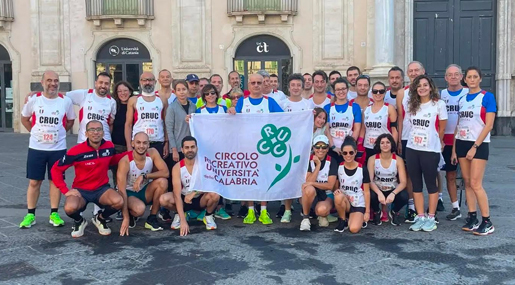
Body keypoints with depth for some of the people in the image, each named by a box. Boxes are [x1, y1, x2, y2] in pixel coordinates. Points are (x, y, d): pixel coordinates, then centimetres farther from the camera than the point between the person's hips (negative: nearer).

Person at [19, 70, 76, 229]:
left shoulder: (66, 101, -3)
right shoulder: (34, 100, -3)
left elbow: (70, 121, 11)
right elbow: (24, 119, 10)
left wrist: (58, 132, 3)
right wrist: (35, 132, 4)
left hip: (58, 149, 0)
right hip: (36, 148, 0)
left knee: (55, 180, 7)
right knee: (34, 182, 5)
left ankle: (54, 214, 16)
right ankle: (30, 215, 16)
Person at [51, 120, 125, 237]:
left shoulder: (109, 146, -6)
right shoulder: (76, 151, -16)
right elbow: (56, 169, -7)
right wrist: (65, 191, -15)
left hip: (102, 189, 2)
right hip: (81, 190, -2)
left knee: (119, 202, -29)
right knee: (70, 208, -35)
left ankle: (100, 218, 7)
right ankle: (79, 221, 6)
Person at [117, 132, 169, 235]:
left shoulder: (153, 153, -14)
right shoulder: (125, 161, -24)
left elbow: (166, 172, -21)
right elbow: (122, 190, -27)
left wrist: (144, 176, -33)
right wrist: (126, 218, -33)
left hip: (145, 191, 4)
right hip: (129, 193, -4)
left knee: (163, 182, -26)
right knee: (140, 209, -36)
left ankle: (152, 218, -9)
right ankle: (130, 215, 5)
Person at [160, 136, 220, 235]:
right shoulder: (177, 168, -17)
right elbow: (177, 195, -24)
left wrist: (194, 193, -36)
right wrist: (183, 221, -34)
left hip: (201, 199, -1)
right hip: (184, 199, 1)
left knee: (215, 195, -34)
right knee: (163, 199, -28)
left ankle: (208, 216, -1)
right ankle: (179, 215, 5)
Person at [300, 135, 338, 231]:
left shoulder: (332, 162, -4)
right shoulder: (309, 160, -2)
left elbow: (330, 185, -10)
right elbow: (308, 182, -13)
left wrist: (312, 183, -19)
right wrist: (318, 165, -17)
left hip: (327, 195, -1)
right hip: (312, 195, 1)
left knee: (322, 210, -35)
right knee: (309, 189, -36)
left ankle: (322, 216, 5)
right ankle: (305, 218, -15)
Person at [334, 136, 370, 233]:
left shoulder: (362, 169, -7)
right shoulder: (338, 167, -2)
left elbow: (366, 191, -3)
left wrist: (367, 211, -4)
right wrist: (337, 190, -15)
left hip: (359, 204, -1)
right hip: (344, 202, 1)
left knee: (354, 229, -25)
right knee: (338, 196, -36)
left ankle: (360, 219, 13)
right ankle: (342, 221, -8)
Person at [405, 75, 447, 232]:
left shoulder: (438, 104, -4)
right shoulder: (412, 105, 9)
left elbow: (442, 128, 3)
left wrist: (437, 142, 11)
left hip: (431, 150, -5)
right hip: (412, 149, 5)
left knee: (431, 184, 4)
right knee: (416, 184, 8)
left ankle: (431, 218, 13)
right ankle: (420, 217, 16)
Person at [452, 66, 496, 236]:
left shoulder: (487, 97, -5)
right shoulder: (462, 100, 11)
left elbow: (489, 125, -10)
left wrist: (475, 147, -14)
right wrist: (454, 149, 8)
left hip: (478, 144, -5)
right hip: (461, 143, 5)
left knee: (476, 184, -9)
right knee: (467, 182, 6)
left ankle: (487, 222, 0)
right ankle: (472, 218, 13)